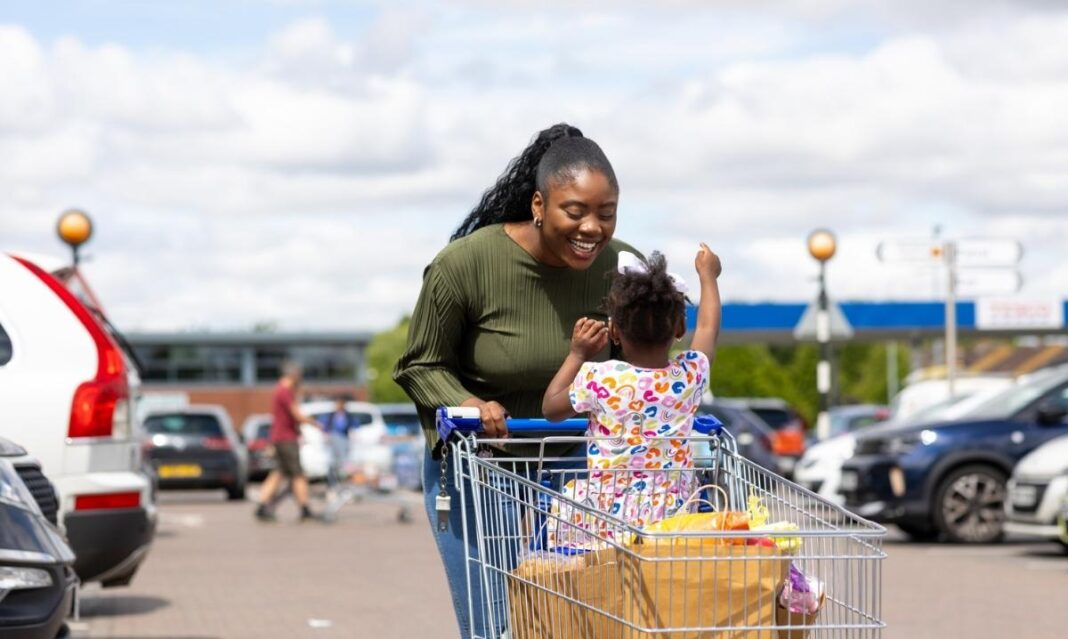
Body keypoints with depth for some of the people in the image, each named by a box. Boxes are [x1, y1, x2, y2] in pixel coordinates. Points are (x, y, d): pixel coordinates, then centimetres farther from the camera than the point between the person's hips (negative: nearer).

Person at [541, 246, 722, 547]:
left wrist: (577, 354, 18)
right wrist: (707, 275, 38)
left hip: (604, 519, -1)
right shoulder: (690, 375, -2)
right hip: (671, 520, 1)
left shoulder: (599, 379, -10)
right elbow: (707, 328, 21)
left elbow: (551, 407, 10)